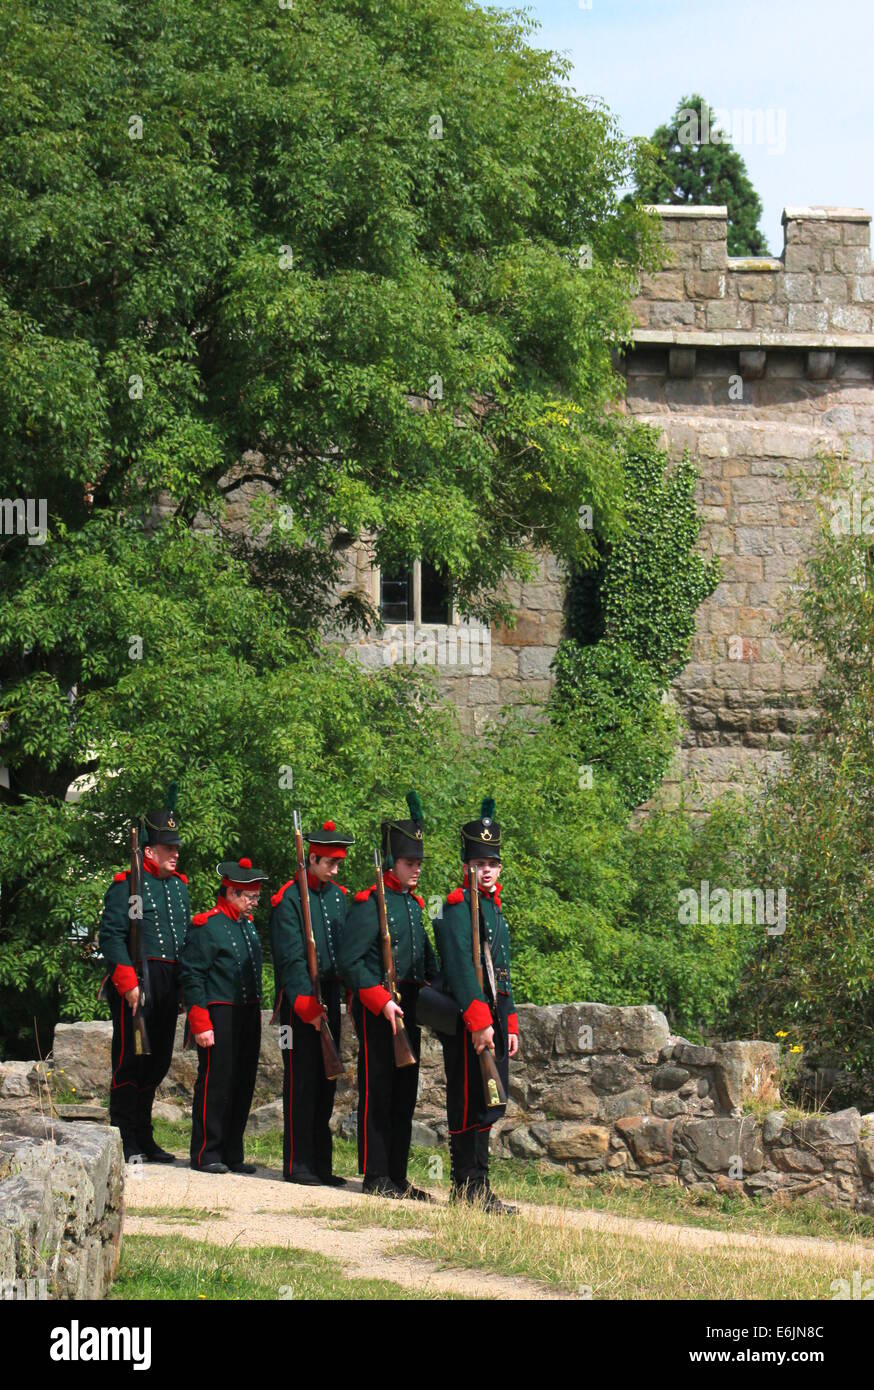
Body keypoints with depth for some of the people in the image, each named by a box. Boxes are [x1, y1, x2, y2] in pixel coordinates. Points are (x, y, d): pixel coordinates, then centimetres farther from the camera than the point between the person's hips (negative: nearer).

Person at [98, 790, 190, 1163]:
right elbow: (111, 935, -13)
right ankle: (125, 1142, 0)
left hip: (169, 985, 8)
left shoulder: (179, 886, 17)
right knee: (131, 1060, -4)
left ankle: (144, 1139, 20)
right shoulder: (127, 886, -6)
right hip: (137, 983, -8)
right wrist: (128, 983, -19)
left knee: (158, 1061, 12)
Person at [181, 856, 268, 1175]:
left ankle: (232, 1154, 17)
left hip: (248, 1016, 8)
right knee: (215, 1083, -5)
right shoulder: (207, 927, -9)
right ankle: (206, 1154, 1)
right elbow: (192, 978, -12)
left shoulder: (249, 925, 16)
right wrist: (200, 1024, -16)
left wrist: (256, 1013, 18)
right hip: (219, 1016, -8)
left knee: (243, 1086, 9)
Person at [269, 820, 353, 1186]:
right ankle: (297, 1165, 0)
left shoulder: (338, 896, 12)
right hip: (299, 1002, -7)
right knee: (301, 1083, -4)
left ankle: (321, 1164, 14)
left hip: (330, 1000, 7)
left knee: (326, 1084, 9)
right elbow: (290, 959, -14)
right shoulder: (289, 899, -9)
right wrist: (308, 1005, -18)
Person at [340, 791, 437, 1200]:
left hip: (408, 1008, 8)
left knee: (405, 1092, 10)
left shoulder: (414, 904, 15)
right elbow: (350, 962, -16)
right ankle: (375, 1175, 1)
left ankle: (397, 1175, 15)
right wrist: (382, 1001, -21)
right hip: (375, 1009, -8)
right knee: (377, 1090, -3)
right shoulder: (370, 904, -10)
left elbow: (425, 956, 23)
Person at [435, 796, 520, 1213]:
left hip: (492, 1017, 10)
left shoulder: (494, 909, 21)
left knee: (488, 1103, 10)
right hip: (468, 1018, -10)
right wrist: (479, 1021, -23)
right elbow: (460, 967, -18)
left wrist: (510, 1024, 20)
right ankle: (470, 1187, -6)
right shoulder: (459, 906, -9)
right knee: (471, 1104, -8)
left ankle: (473, 1185, 15)